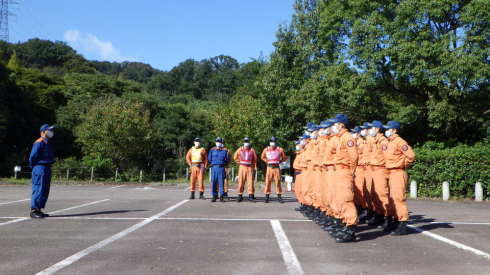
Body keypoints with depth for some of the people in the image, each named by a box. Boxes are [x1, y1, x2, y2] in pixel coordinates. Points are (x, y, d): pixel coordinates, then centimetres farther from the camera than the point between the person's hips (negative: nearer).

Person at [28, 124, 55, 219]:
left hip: (47, 168, 10)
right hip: (40, 168, -9)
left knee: (45, 191, 11)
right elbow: (32, 156, -15)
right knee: (38, 190, -8)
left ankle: (39, 210, 18)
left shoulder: (49, 143, 17)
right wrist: (33, 167, -5)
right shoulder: (39, 143, -13)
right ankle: (33, 211, -3)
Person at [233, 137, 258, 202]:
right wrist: (239, 162, 7)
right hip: (242, 167, 1)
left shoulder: (252, 150, 6)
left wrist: (255, 167, 1)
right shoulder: (240, 149, 7)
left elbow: (255, 159, 7)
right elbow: (235, 157, 16)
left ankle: (251, 195, -3)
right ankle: (240, 195, 6)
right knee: (241, 181, -1)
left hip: (250, 167, 0)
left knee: (250, 181, -5)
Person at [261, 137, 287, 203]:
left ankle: (279, 196, 8)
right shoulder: (266, 150, 7)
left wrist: (279, 161, 3)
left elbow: (284, 158, 13)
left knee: (278, 182, 1)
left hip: (277, 168, -1)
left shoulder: (280, 149, 2)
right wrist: (267, 161, 9)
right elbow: (262, 157, 22)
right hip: (269, 167, 1)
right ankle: (267, 196, 6)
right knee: (268, 182, -1)